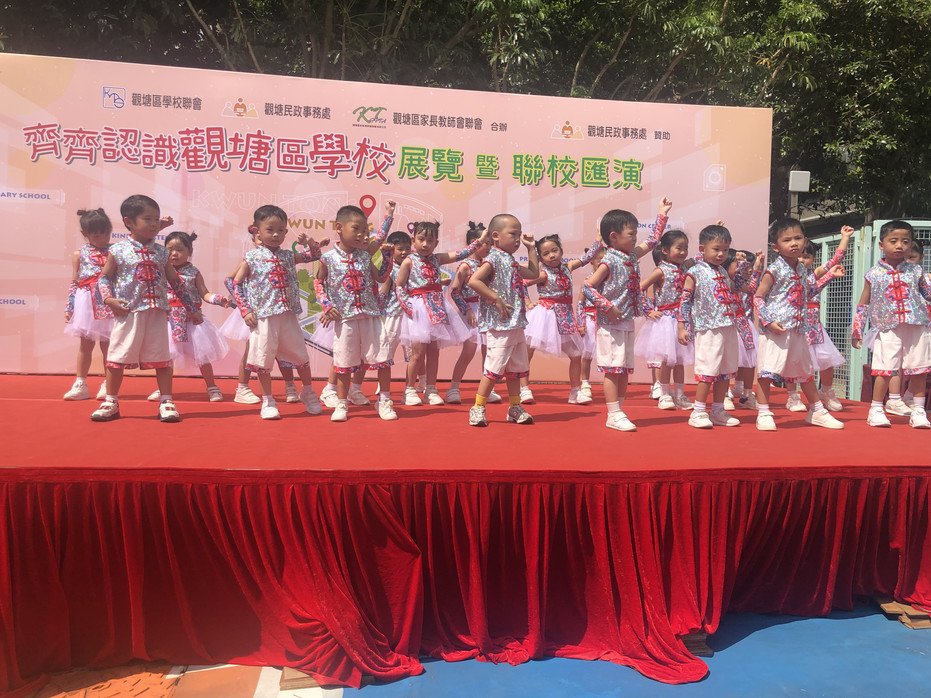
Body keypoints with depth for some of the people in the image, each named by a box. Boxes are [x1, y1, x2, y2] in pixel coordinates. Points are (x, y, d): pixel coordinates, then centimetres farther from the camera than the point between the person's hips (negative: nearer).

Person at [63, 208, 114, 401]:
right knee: (85, 344, 8)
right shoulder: (80, 254, 5)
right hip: (87, 304, 1)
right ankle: (80, 385, 15)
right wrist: (69, 307, 3)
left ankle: (108, 385, 12)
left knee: (108, 345, 5)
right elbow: (74, 282, 6)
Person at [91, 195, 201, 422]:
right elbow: (104, 277, 5)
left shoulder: (161, 252, 9)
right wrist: (109, 298, -12)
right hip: (128, 312, -2)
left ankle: (166, 401, 11)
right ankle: (111, 402, 18)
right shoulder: (118, 250, 0)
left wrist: (191, 308, 14)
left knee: (162, 357, 2)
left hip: (157, 313, 2)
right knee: (118, 357, 5)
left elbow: (175, 282, 14)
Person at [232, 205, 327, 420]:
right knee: (264, 360, 2)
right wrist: (245, 311, -7)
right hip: (263, 317, -3)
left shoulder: (288, 256, 9)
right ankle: (268, 401, 16)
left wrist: (311, 243, -2)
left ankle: (308, 393, 29)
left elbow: (314, 256, 19)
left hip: (288, 315, 4)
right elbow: (236, 283, 0)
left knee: (301, 356, 10)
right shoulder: (252, 257, -2)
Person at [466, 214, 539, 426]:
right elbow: (473, 281, -23)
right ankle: (478, 409, 3)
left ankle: (515, 408, 25)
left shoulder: (511, 262, 16)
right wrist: (497, 299, -21)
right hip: (499, 325, -9)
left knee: (516, 368, 15)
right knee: (494, 368, -8)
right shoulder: (494, 259, -11)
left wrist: (531, 248, 23)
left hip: (516, 325, 9)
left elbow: (534, 273, 28)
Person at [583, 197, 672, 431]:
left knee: (624, 369, 11)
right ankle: (614, 415, -1)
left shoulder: (632, 256, 10)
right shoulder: (609, 262, -14)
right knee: (612, 369, -5)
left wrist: (662, 215, 22)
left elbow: (653, 241, 24)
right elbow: (587, 287, -18)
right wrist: (608, 306, -21)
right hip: (610, 324, -8)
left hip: (627, 322, 9)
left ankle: (618, 411, 19)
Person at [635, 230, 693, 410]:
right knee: (666, 359, 0)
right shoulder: (661, 270, -10)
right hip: (665, 319, -6)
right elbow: (639, 289, -14)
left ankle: (680, 395, 21)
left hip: (681, 319, 6)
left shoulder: (685, 270, 8)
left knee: (680, 359, 11)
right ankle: (664, 395, 12)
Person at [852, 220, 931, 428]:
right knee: (884, 370, -6)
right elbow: (863, 304, 6)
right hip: (888, 330, -2)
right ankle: (876, 410, 5)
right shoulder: (874, 274, 2)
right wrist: (857, 329, 4)